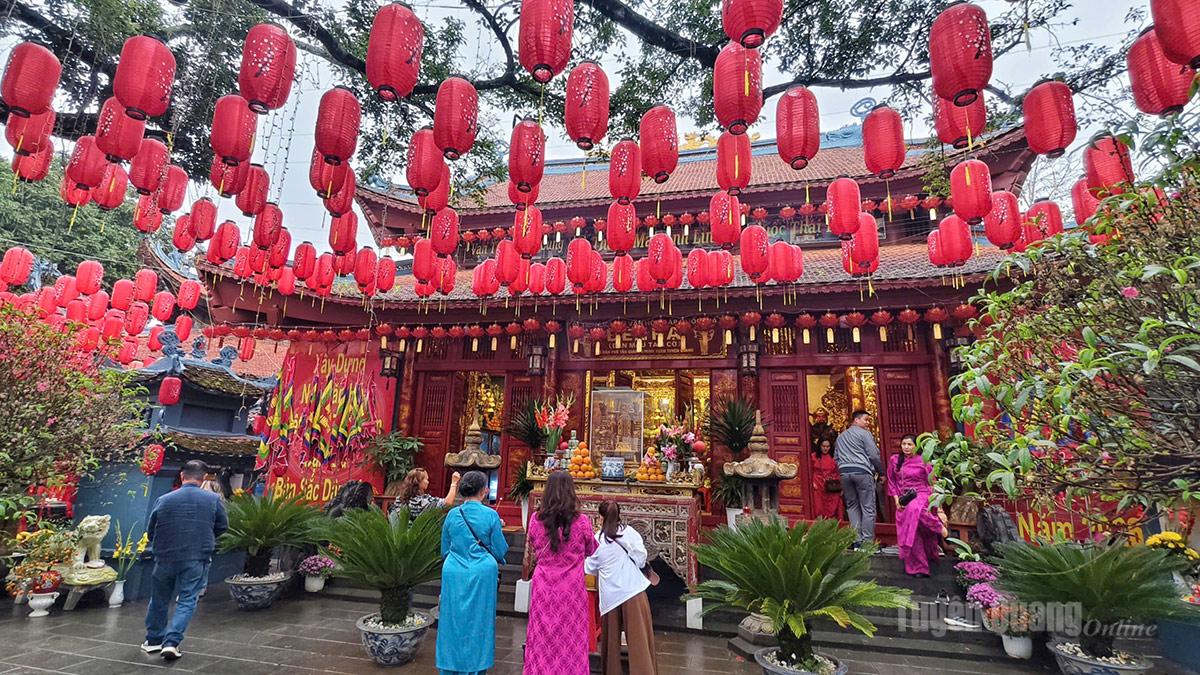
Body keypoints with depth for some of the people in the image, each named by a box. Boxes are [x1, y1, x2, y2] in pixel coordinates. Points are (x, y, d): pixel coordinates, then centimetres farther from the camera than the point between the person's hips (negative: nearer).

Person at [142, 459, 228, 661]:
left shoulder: (164, 500, -6)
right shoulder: (213, 500, -7)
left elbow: (150, 531, 5)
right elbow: (222, 526, 5)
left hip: (165, 559, 2)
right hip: (197, 560, -2)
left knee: (159, 600, 20)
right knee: (186, 601, 7)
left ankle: (154, 640, 33)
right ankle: (171, 642, -2)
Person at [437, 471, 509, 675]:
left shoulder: (452, 514, -1)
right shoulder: (490, 515, -10)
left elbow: (445, 550, 11)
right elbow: (500, 551, -5)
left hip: (454, 575, 3)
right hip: (482, 575, -3)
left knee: (454, 622, 15)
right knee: (477, 623, 11)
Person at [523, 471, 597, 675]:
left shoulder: (536, 520, -6)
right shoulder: (581, 521, -11)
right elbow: (592, 551, 7)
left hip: (543, 587, 2)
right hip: (572, 589, -2)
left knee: (542, 640, 13)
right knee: (571, 641, 10)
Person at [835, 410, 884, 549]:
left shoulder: (840, 436, 21)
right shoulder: (864, 433, 2)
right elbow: (874, 455, -4)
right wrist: (880, 472, 9)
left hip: (844, 472, 5)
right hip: (862, 471, -5)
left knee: (852, 506, 9)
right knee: (868, 507, -1)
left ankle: (857, 541, 5)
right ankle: (867, 541, -3)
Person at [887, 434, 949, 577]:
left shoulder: (923, 461, -1)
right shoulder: (894, 460, 6)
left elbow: (932, 484, 1)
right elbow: (891, 482, 11)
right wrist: (896, 499, -1)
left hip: (921, 495, -4)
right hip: (903, 501, 4)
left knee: (914, 509, -40)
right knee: (908, 534, -6)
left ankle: (941, 528, -16)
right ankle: (917, 567, 4)